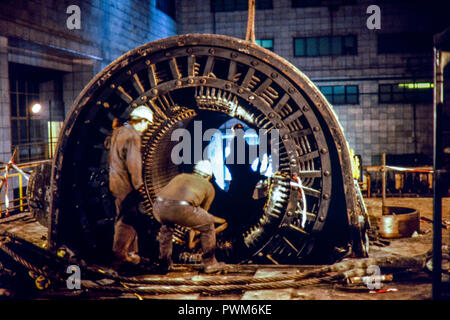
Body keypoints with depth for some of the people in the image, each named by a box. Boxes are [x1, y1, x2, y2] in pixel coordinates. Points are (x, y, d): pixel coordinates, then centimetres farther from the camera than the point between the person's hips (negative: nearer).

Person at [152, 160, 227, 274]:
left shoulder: (181, 176, 38)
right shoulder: (209, 187, 28)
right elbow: (203, 211, 37)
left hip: (159, 206, 5)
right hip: (182, 208, -4)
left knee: (166, 224, 39)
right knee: (208, 223, 23)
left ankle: (165, 263, 40)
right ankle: (209, 263, 26)